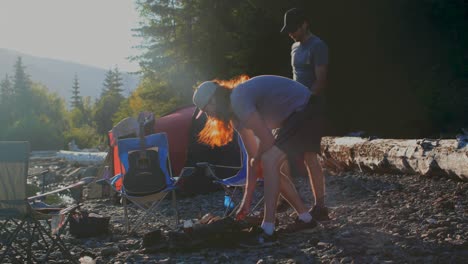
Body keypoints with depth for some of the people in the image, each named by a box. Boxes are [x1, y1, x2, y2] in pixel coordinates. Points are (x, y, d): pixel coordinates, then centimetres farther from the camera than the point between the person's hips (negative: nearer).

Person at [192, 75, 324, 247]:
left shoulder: (238, 100, -21)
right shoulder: (235, 114, 9)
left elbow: (267, 139, -24)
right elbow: (253, 157, 12)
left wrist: (256, 160, -2)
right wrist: (247, 199, 13)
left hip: (304, 110, -10)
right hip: (294, 116, 10)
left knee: (269, 162, -19)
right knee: (270, 170, 12)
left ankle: (268, 231, -19)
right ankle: (305, 217, 22)